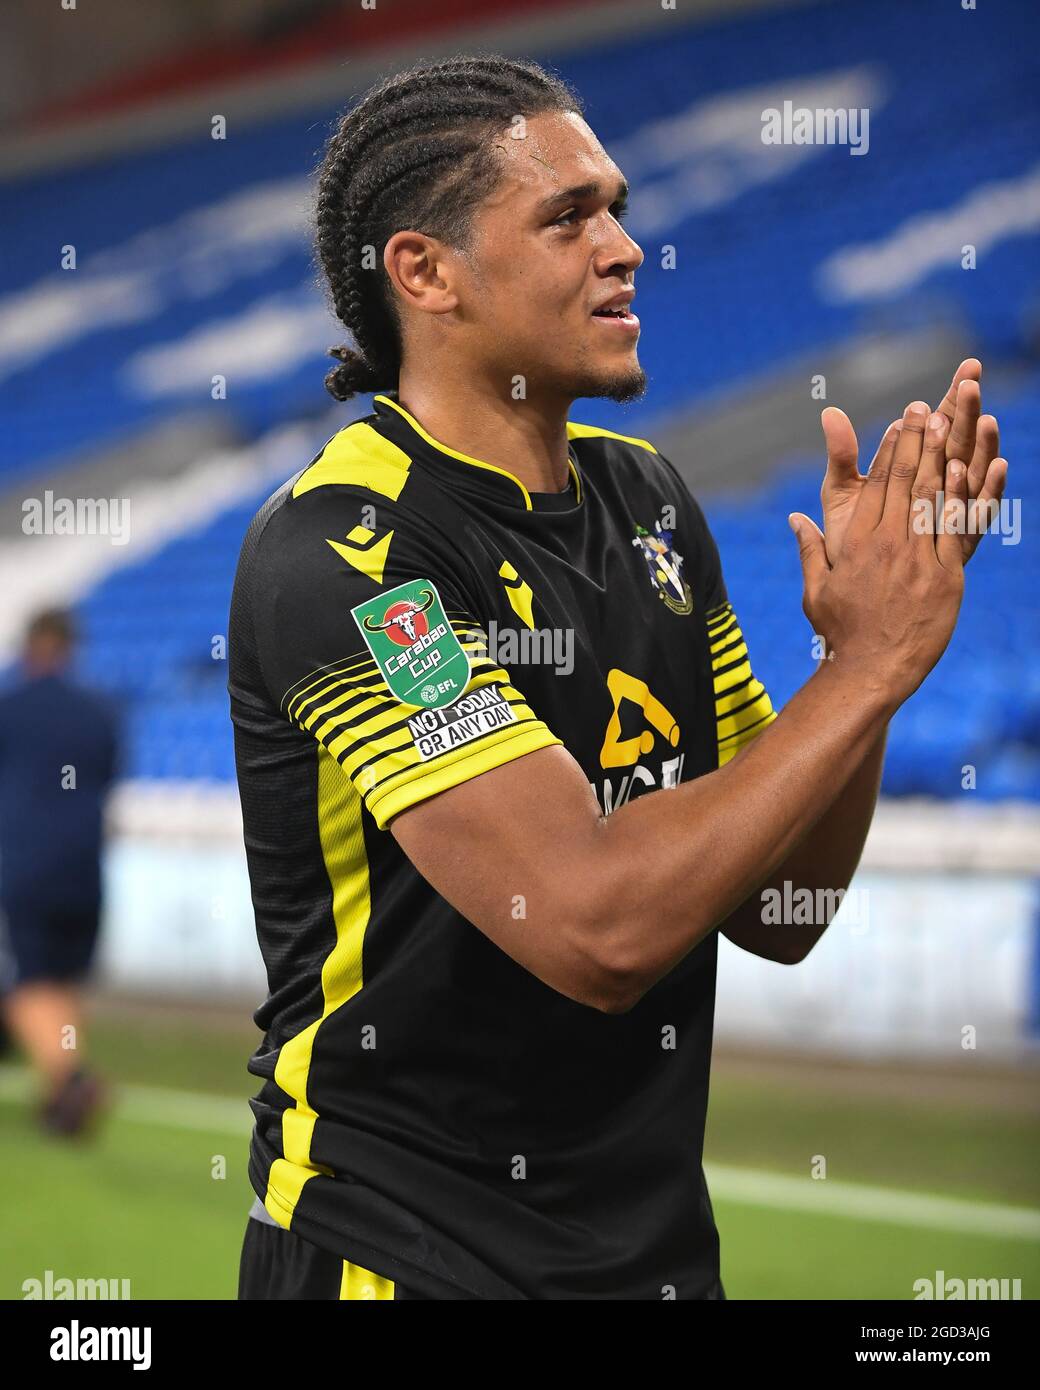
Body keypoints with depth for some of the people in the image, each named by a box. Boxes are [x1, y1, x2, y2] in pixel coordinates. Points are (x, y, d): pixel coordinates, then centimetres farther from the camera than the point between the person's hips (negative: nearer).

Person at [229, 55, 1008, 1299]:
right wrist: (874, 667, -19)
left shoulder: (645, 497, 5)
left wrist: (858, 631, -8)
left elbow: (773, 915, 5)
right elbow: (597, 927, -27)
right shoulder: (336, 552, -18)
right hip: (405, 1252, -7)